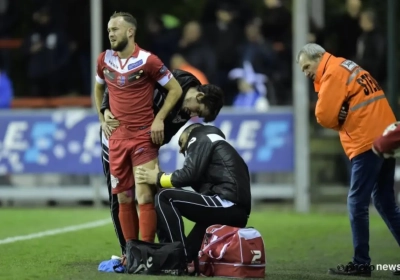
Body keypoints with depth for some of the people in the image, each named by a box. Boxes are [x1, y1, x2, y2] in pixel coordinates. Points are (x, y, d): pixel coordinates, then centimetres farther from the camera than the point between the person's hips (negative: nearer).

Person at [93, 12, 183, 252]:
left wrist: (159, 119, -9)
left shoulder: (147, 61, -10)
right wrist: (103, 117, 15)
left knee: (145, 196, -10)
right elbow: (99, 88, 25)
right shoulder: (105, 60, 6)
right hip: (117, 138, 5)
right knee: (124, 198, 7)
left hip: (144, 136, -5)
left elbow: (176, 89, -3)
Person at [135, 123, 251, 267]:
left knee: (164, 197, -6)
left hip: (227, 204, -10)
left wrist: (158, 178, 7)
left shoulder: (200, 138, 8)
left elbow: (190, 174, -6)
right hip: (237, 213, 10)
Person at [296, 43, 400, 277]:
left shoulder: (334, 73, -8)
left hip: (368, 143, -9)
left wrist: (340, 123, 6)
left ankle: (361, 263, -3)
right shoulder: (351, 69, 21)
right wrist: (345, 122, 0)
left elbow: (324, 116, -13)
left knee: (357, 204, -4)